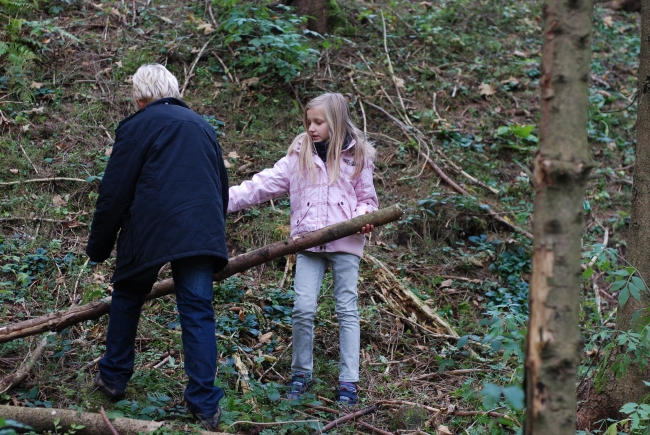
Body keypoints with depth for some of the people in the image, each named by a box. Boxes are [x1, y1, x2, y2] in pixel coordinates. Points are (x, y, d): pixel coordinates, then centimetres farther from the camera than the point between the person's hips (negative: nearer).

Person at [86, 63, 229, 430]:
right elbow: (222, 188, 26)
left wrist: (99, 246, 8)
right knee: (198, 311, 2)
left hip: (149, 234, -4)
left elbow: (115, 193, -1)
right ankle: (205, 404, -4)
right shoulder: (203, 126, 20)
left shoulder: (137, 127, 2)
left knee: (127, 297, 18)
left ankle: (114, 378, 27)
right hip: (203, 234, 4)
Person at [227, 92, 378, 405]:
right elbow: (264, 185, 2)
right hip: (308, 243, 1)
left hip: (345, 241, -1)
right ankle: (301, 373, 13)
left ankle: (348, 382, 7)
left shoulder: (357, 156, 4)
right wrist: (225, 200, -9)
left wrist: (364, 215, -13)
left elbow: (366, 197, 11)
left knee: (347, 309, 2)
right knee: (303, 309, -6)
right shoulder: (299, 155, 7)